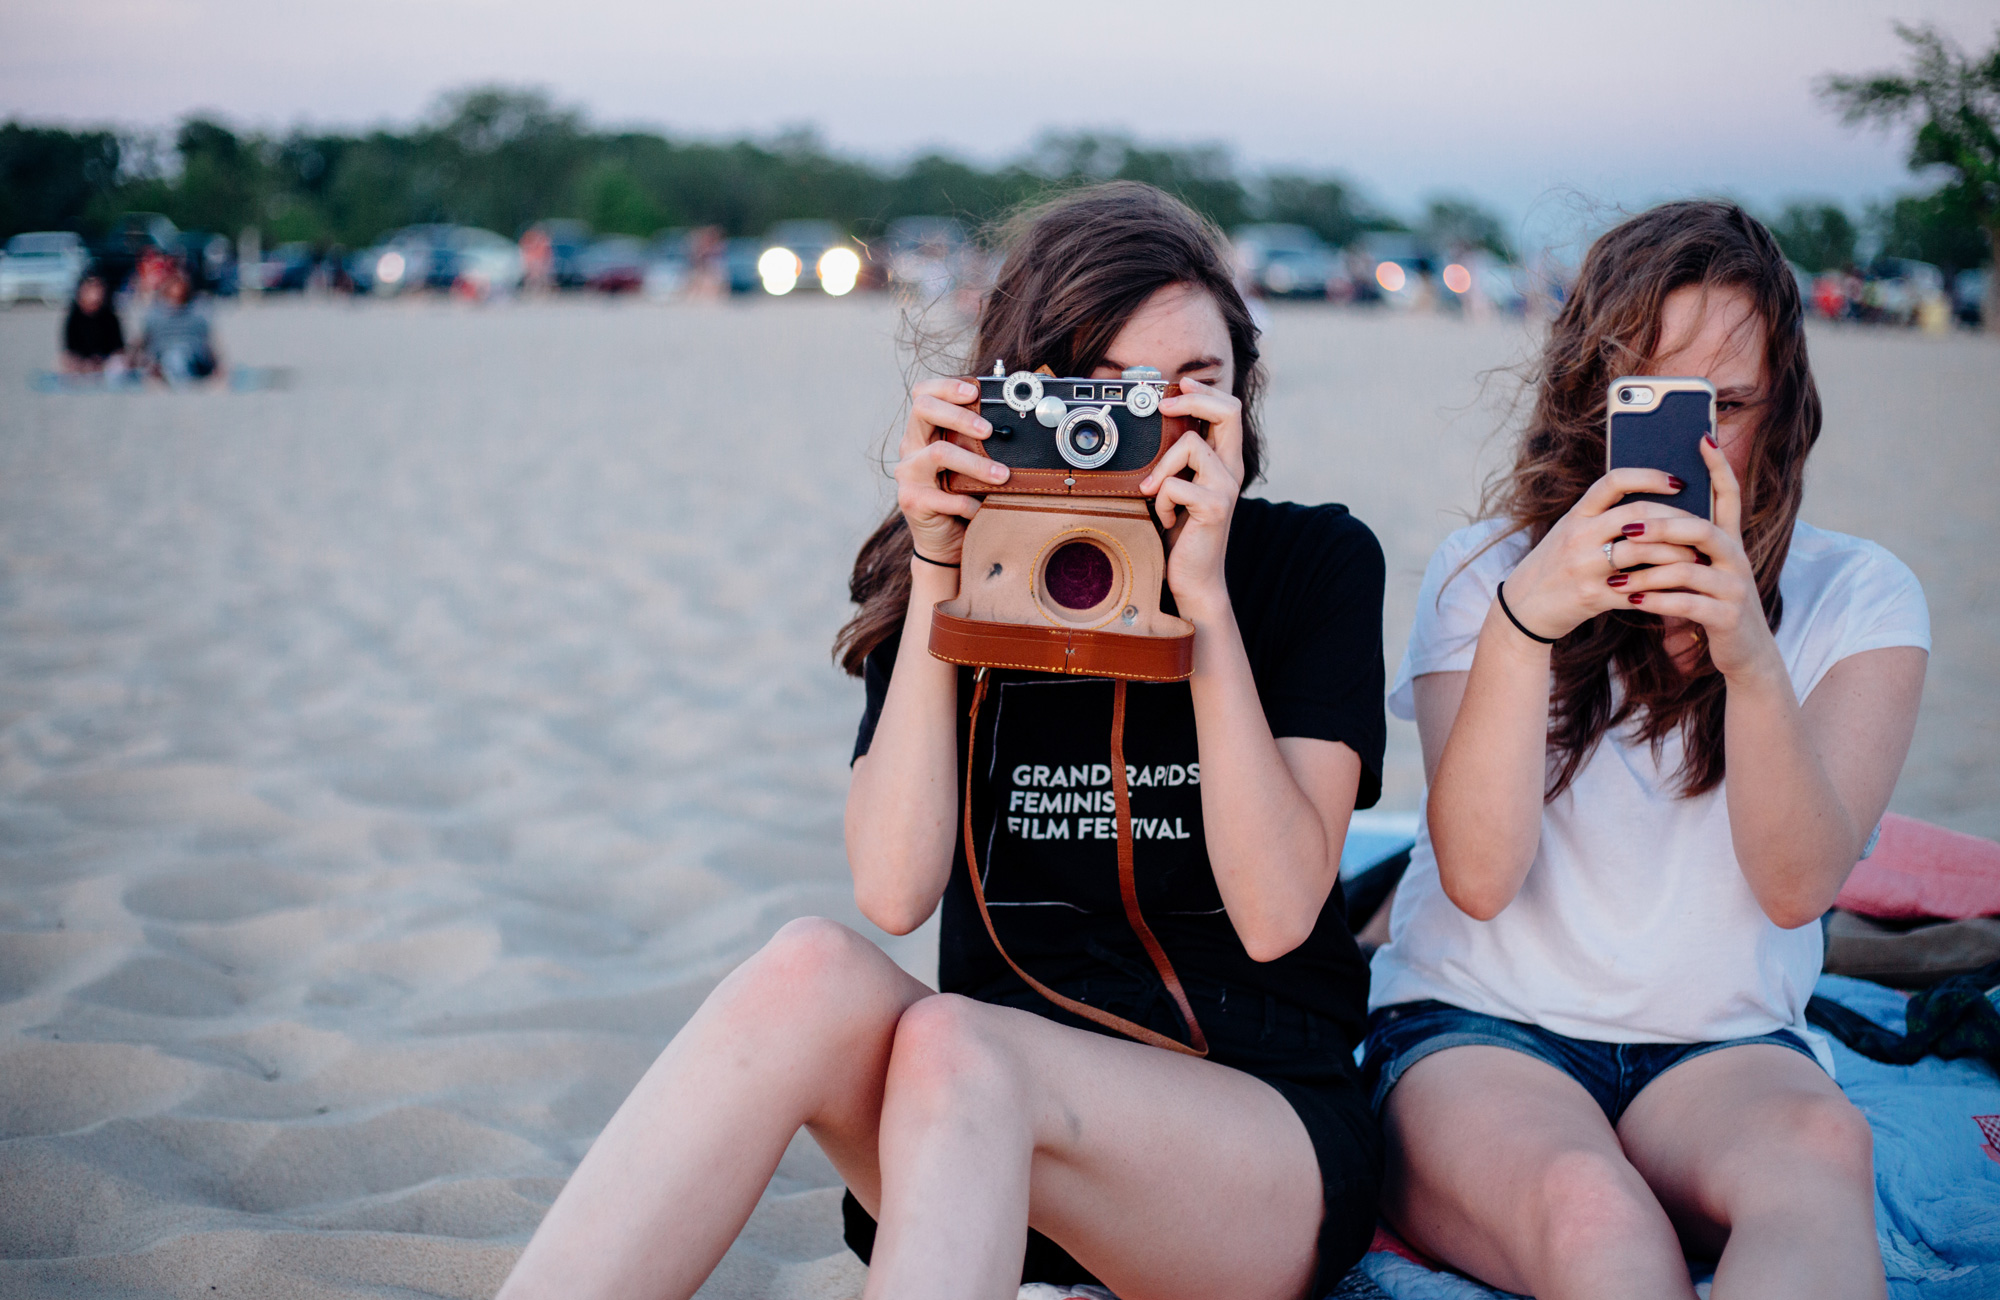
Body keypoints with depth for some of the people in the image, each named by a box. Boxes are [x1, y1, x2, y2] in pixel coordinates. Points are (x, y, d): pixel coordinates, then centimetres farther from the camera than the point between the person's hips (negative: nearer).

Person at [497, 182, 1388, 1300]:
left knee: (949, 1047, -33)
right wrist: (938, 572, -13)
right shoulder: (968, 571, 5)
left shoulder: (1316, 562, 0)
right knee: (816, 971, -30)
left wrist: (1203, 598, -18)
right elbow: (893, 891, -11)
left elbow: (1278, 915, -12)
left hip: (1264, 1129, -2)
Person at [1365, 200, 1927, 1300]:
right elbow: (1479, 877, -11)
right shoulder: (1482, 570, 3)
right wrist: (1524, 619, -26)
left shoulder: (1857, 597, 5)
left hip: (1724, 1045, 2)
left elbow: (1797, 886, -10)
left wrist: (1749, 658, -27)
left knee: (1821, 1149, -35)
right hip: (1478, 1029, -1)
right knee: (1590, 1210, -37)